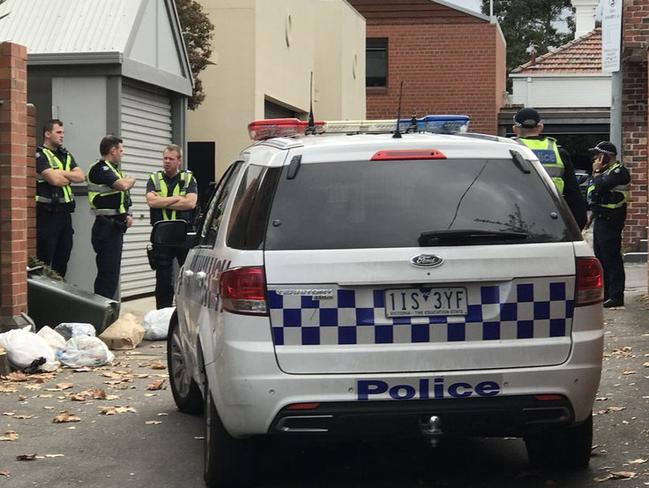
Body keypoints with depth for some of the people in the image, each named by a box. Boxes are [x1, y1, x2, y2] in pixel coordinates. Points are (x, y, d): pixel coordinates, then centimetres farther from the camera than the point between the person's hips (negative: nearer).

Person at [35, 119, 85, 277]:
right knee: (44, 258, -5)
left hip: (64, 211, 8)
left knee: (63, 256, 12)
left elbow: (81, 176, 6)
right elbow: (54, 179, -19)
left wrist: (61, 173, -9)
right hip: (47, 212, -8)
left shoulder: (66, 155, 17)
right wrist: (70, 177, 0)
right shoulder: (39, 155, -8)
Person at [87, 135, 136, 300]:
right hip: (107, 228, -10)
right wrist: (131, 180, -3)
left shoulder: (112, 169, 19)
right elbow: (123, 185, -27)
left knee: (111, 273, 12)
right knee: (108, 273, -12)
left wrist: (126, 215, 10)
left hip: (115, 227, 10)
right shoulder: (100, 169, -12)